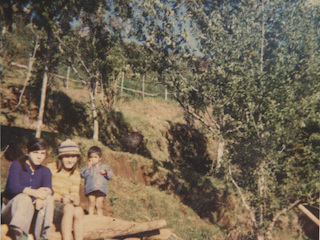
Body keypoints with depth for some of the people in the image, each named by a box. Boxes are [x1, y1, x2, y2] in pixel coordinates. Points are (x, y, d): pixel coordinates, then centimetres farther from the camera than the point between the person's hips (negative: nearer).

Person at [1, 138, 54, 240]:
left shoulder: (45, 171, 9)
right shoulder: (16, 165, -2)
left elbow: (49, 188, -11)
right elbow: (13, 186, -21)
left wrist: (45, 193, -37)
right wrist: (34, 192, -39)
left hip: (31, 211, 4)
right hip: (10, 208, -3)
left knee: (48, 198, -24)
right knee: (24, 198, -34)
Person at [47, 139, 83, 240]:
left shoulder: (76, 175, 15)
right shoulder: (51, 168, 0)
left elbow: (75, 194, 8)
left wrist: (74, 199, -17)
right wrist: (60, 198, -24)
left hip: (68, 205, 4)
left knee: (79, 211, -30)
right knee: (68, 208, -35)